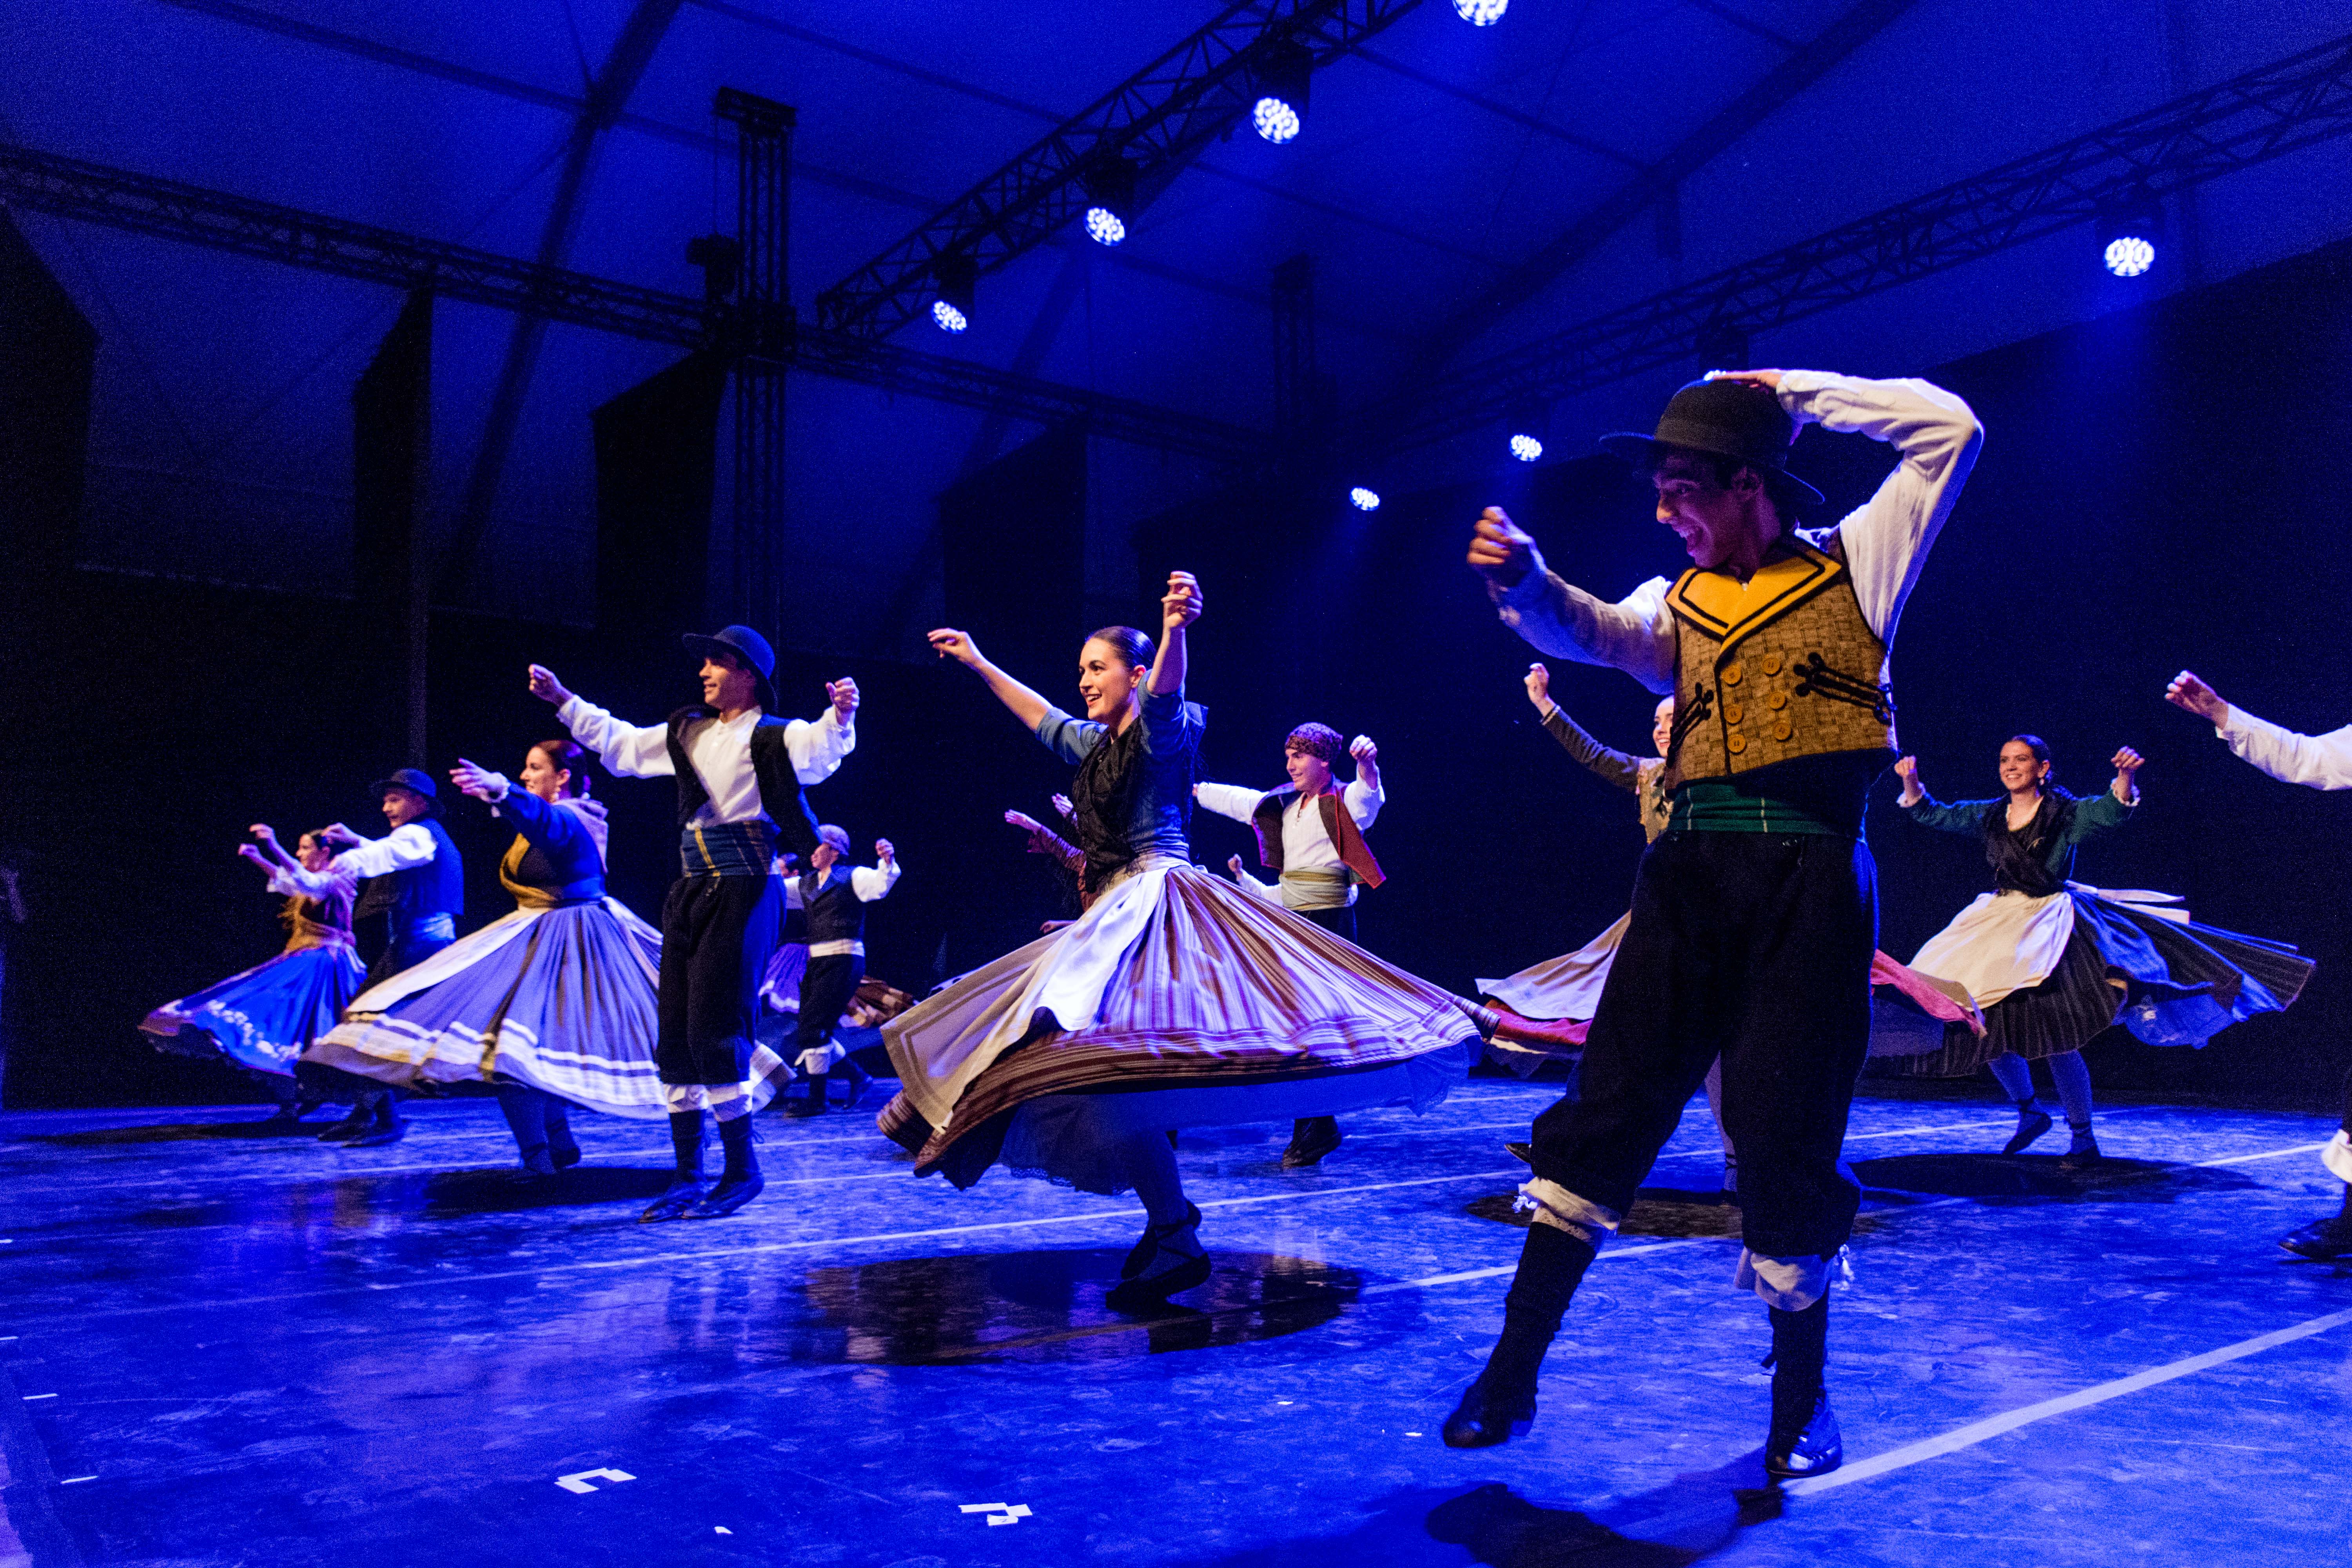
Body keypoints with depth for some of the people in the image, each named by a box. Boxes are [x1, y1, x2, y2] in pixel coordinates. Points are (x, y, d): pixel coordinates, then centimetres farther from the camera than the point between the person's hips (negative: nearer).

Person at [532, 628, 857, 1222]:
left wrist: (841, 716, -46)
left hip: (744, 891, -8)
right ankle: (688, 1177, 18)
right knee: (675, 1035, 8)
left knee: (715, 1031, -10)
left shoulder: (772, 736, -5)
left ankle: (743, 1170, 6)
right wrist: (563, 700, 31)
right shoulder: (688, 733, 16)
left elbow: (821, 749, -26)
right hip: (690, 891, 8)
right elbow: (621, 743, 30)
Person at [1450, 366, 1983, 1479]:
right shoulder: (1679, 603, 17)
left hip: (1810, 878, -3)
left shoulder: (1853, 566, 10)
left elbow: (1949, 430, 5)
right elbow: (1590, 632, 0)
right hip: (1690, 873, 3)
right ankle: (1512, 1371, 7)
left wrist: (1788, 391, 6)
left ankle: (1801, 1399, 20)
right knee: (1609, 1106, -1)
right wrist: (1521, 579, -20)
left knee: (1784, 1133, -1)